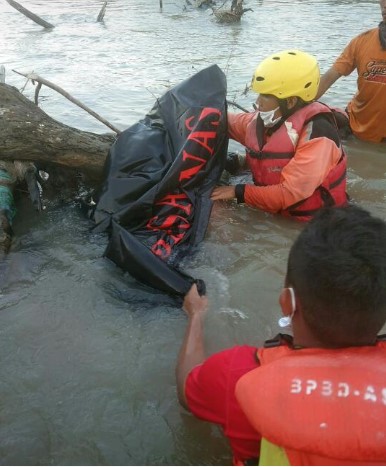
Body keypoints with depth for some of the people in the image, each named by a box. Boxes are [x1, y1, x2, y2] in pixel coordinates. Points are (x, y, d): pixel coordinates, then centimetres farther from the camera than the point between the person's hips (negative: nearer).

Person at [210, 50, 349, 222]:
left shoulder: (316, 131, -25)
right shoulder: (262, 119, -4)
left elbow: (292, 192, -27)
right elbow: (228, 123, 18)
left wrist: (238, 192, -21)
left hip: (313, 224, -6)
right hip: (274, 213, 6)